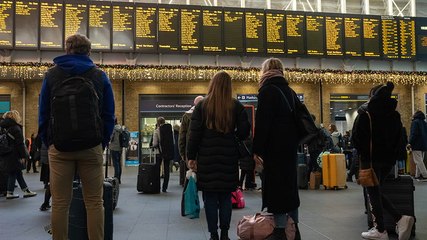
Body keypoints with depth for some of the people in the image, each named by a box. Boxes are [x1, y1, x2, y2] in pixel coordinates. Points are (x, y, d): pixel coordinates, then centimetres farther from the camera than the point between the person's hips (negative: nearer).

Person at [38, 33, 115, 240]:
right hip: (91, 148, 0)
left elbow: (43, 113, 8)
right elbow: (109, 115, 6)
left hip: (59, 147, 1)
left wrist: (48, 143, 12)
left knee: (60, 203, 6)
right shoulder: (100, 76, 7)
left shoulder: (51, 75, 9)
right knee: (94, 202, 5)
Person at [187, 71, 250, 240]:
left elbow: (194, 133, -3)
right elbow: (244, 132, -1)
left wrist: (191, 156, 1)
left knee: (210, 198, 6)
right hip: (229, 158, 1)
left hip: (207, 158, -1)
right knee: (226, 198, 10)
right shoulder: (236, 106, 1)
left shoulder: (202, 105, -1)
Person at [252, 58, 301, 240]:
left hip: (274, 146, -8)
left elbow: (262, 123, -16)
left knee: (276, 185, -5)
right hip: (290, 145, 8)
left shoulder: (267, 90, -8)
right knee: (289, 183, 13)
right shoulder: (290, 91, 16)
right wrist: (294, 142, 19)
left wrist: (257, 149, -14)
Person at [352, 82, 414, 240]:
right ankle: (400, 218, 4)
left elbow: (356, 138, -12)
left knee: (373, 193, 3)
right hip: (389, 159, 6)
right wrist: (392, 155, 17)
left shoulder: (365, 113, -10)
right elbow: (399, 139, 12)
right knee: (376, 191, 18)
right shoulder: (394, 115, 9)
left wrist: (362, 153, 3)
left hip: (371, 158, -6)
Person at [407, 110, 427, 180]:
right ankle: (418, 175, 14)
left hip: (417, 145, -8)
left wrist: (410, 143, -16)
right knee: (420, 161, 13)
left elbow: (414, 134, -17)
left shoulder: (415, 122, -8)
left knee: (418, 161, -8)